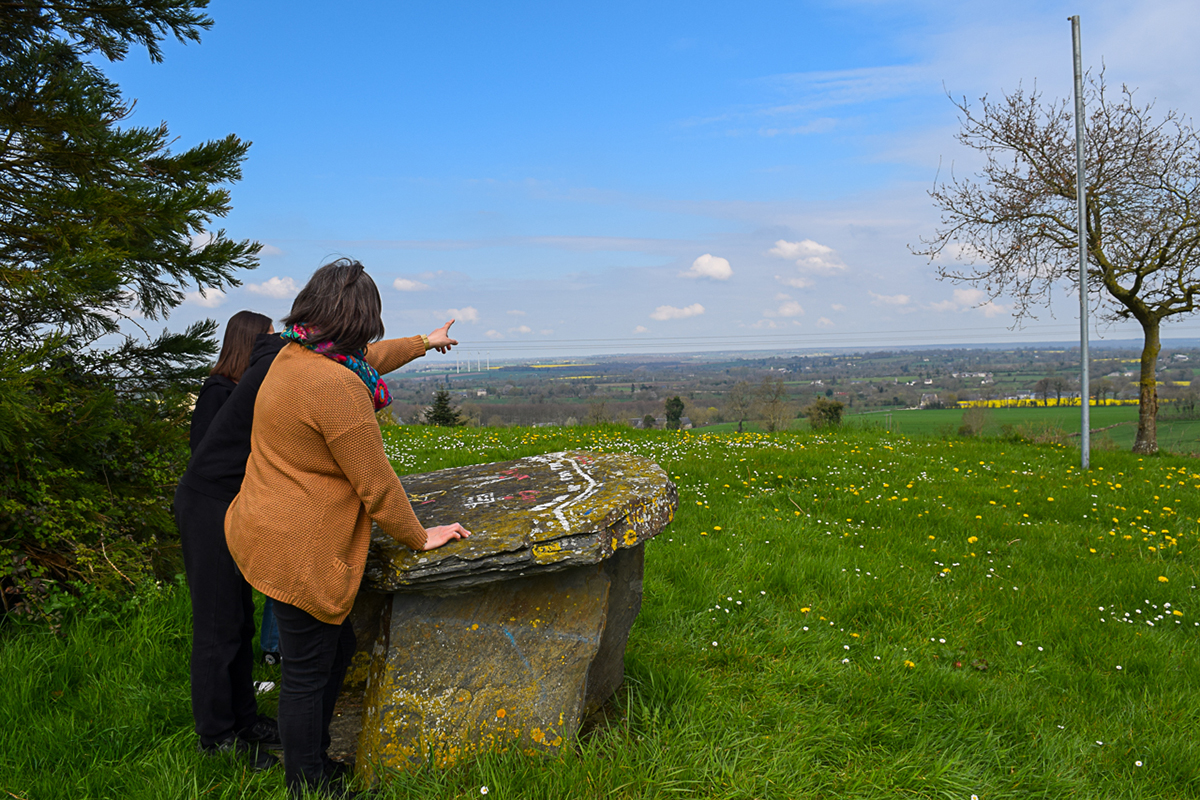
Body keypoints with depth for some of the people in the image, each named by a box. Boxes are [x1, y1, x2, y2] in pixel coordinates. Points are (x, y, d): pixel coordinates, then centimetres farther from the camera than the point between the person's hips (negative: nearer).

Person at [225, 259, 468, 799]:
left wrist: (424, 343, 41)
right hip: (298, 553, -10)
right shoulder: (337, 387, -25)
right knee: (308, 676, 6)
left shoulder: (292, 356, 5)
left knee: (338, 647, 23)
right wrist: (419, 538, -3)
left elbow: (368, 358, 26)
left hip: (264, 533, 10)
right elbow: (375, 483, -18)